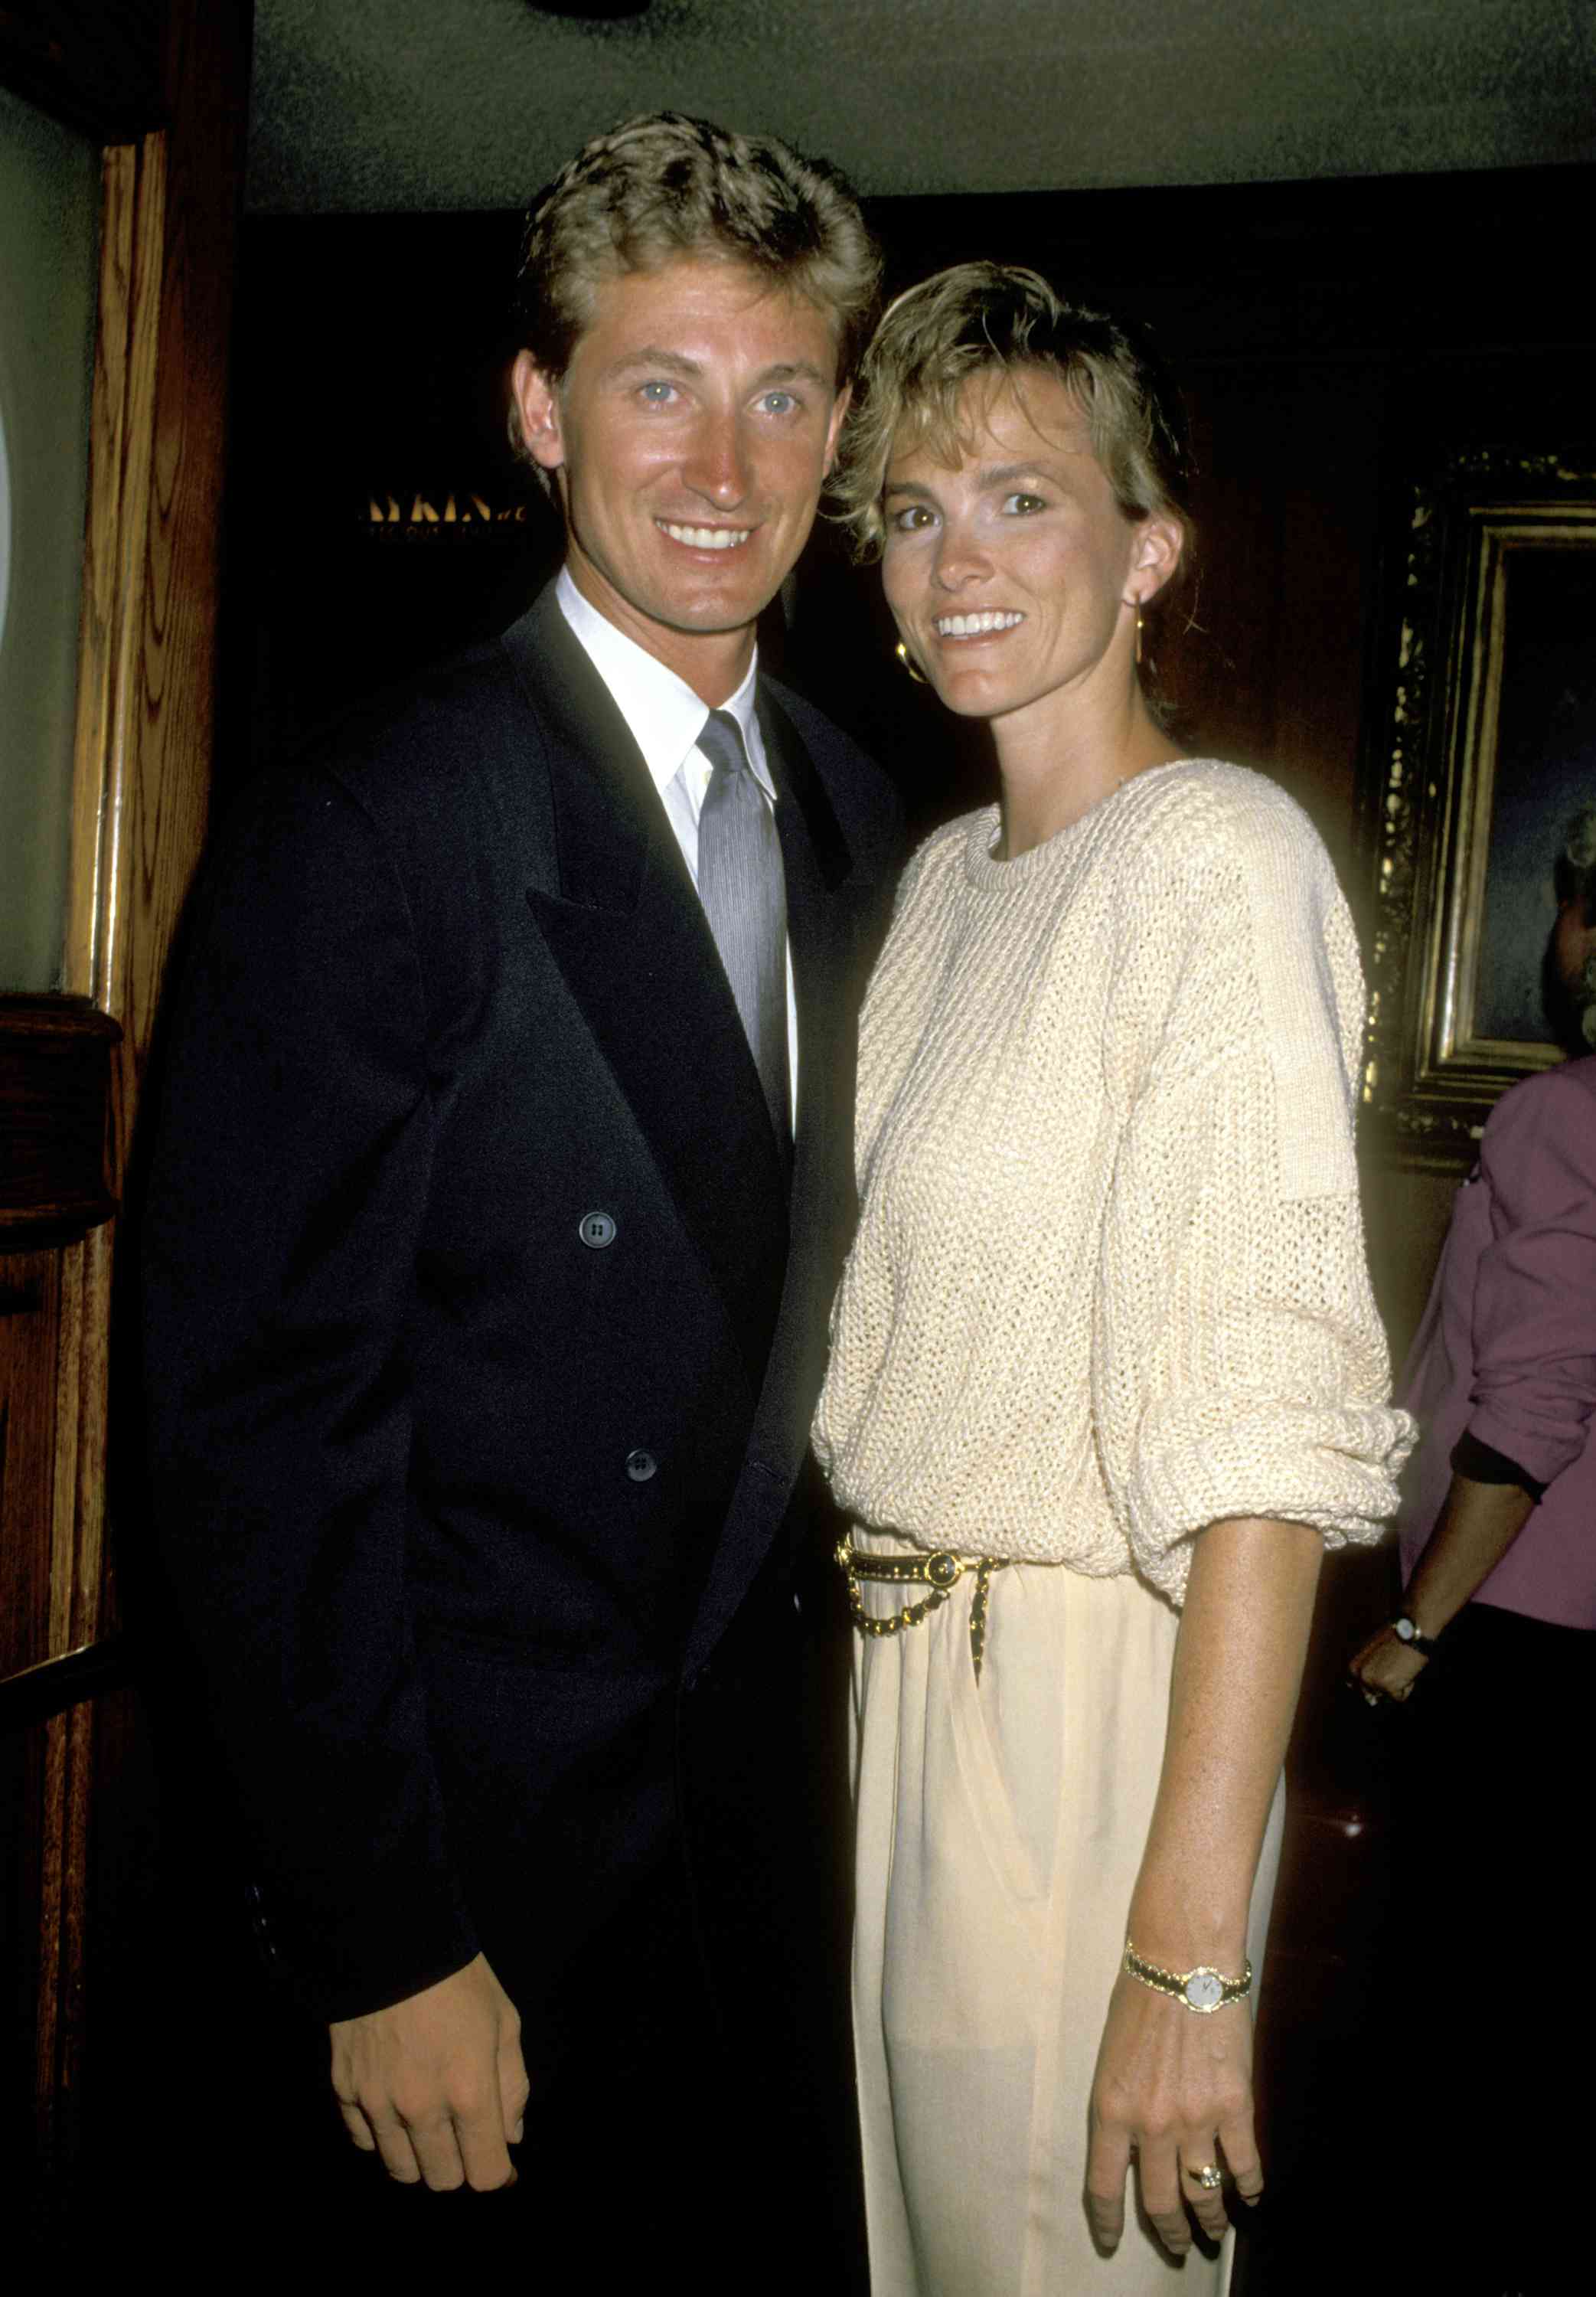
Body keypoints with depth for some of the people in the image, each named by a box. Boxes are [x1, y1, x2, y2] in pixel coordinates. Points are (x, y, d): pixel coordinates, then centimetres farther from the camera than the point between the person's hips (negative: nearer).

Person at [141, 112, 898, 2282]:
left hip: (775, 1763, 6)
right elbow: (258, 1416, -17)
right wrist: (376, 1940, -16)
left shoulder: (855, 817, 5)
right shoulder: (374, 824, -17)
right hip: (495, 1831, -6)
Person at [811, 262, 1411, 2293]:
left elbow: (1262, 1425, -24)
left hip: (1087, 1699, -7)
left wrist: (1190, 1951, -26)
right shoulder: (945, 875, 9)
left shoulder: (1217, 855, -17)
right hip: (898, 1667, 8)